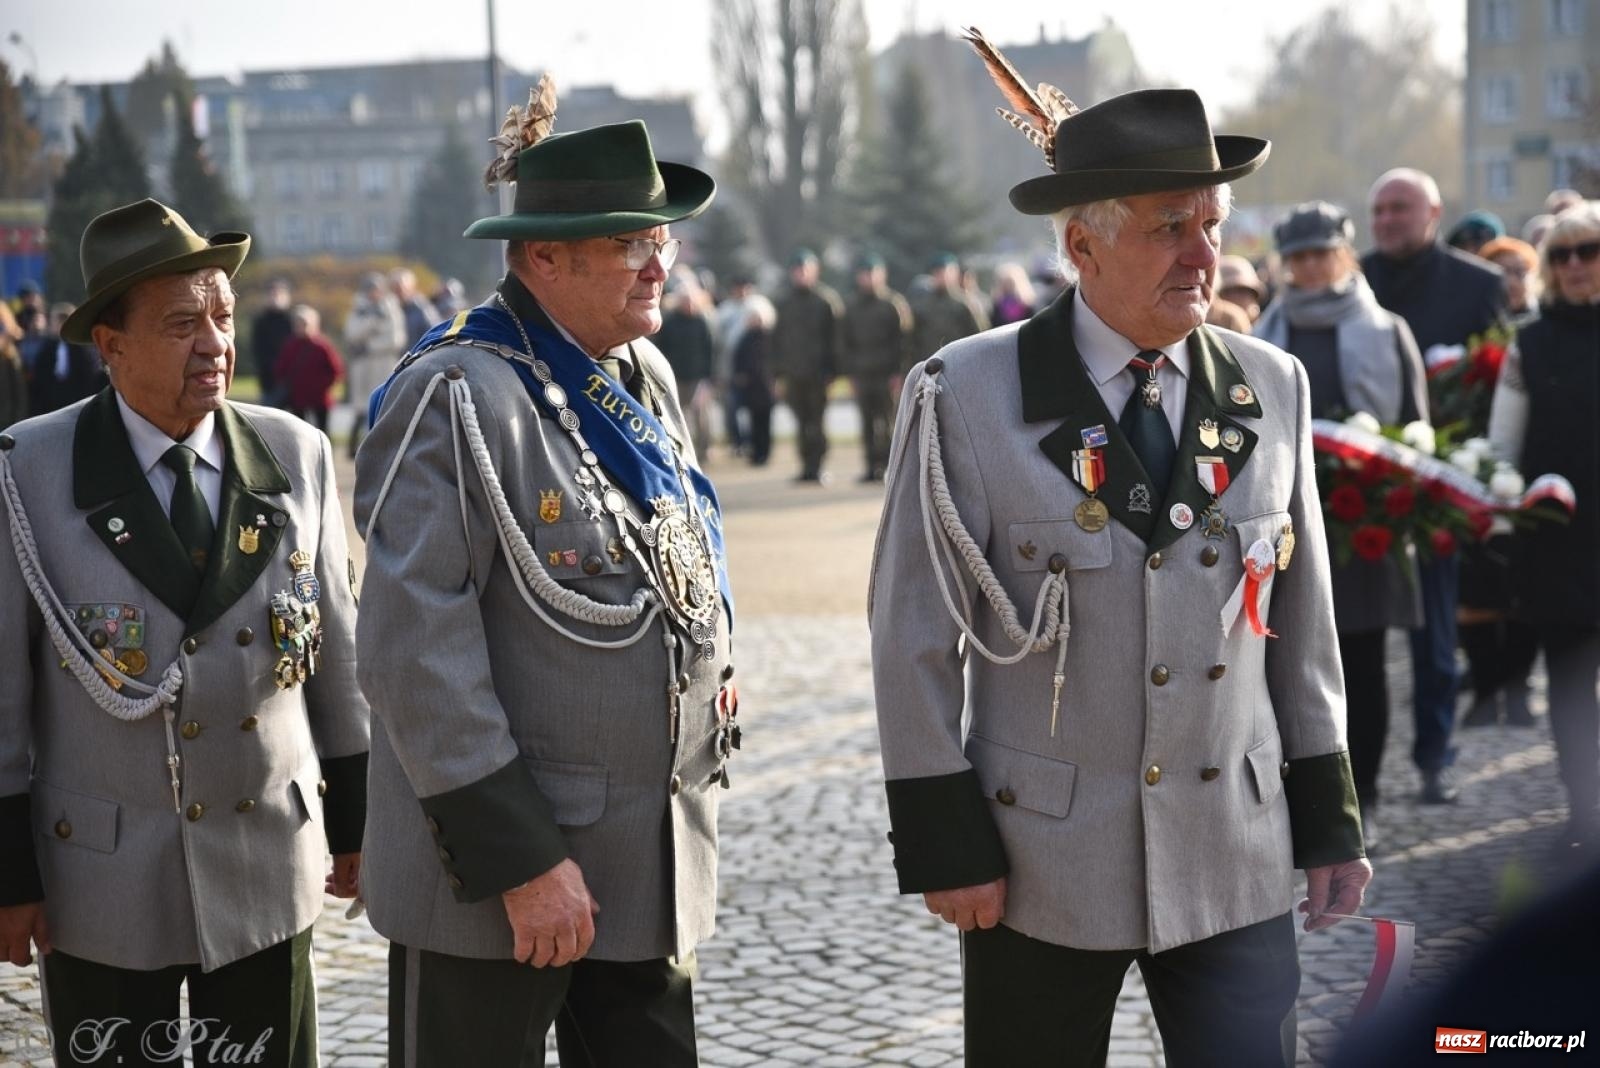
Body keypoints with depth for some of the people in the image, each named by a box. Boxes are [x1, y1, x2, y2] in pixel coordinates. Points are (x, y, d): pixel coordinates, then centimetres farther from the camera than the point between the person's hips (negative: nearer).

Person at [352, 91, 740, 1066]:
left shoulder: (646, 375, 10)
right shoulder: (459, 398, -16)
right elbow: (419, 651, -21)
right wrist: (520, 860, -21)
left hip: (656, 865, 7)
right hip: (490, 882, -7)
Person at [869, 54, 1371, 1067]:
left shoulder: (1271, 390, 5)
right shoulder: (967, 397, -7)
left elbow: (1303, 621, 10)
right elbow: (916, 634, -6)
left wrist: (1330, 819, 10)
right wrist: (943, 842, -8)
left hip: (1237, 860, 3)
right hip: (1042, 864, -2)